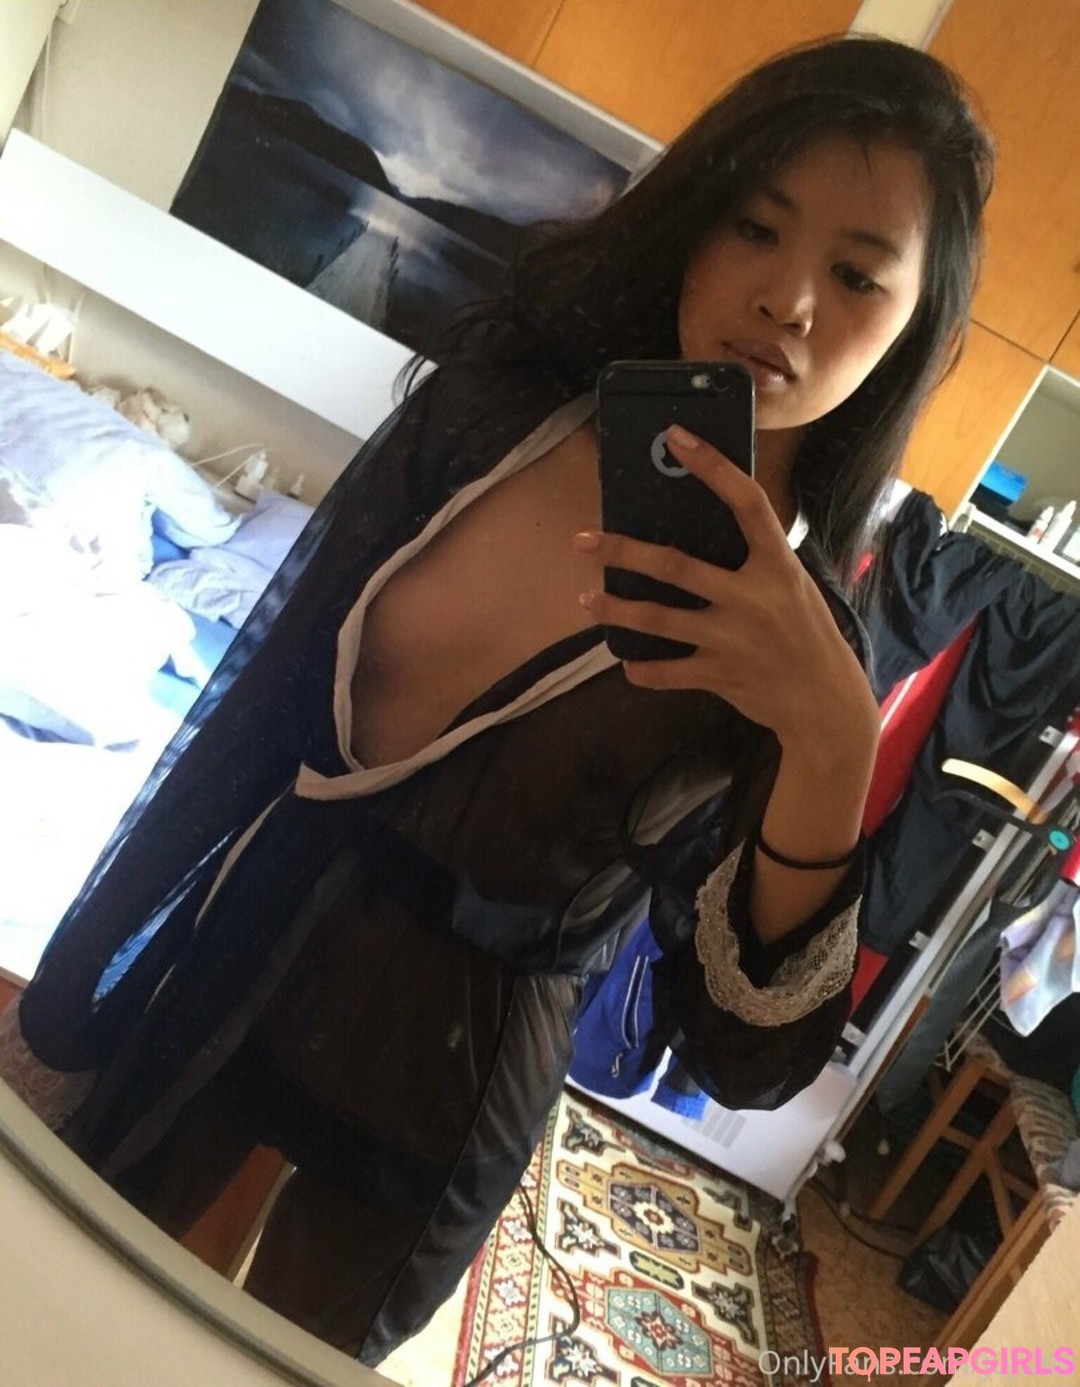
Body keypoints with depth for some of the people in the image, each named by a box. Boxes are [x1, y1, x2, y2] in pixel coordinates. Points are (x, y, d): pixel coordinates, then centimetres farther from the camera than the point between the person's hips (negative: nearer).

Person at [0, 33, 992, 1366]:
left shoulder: (799, 641, -17)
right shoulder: (490, 403, -10)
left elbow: (746, 1057, -20)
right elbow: (256, 708, -4)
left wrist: (832, 746, -36)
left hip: (443, 1082, -2)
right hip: (233, 963, 3)